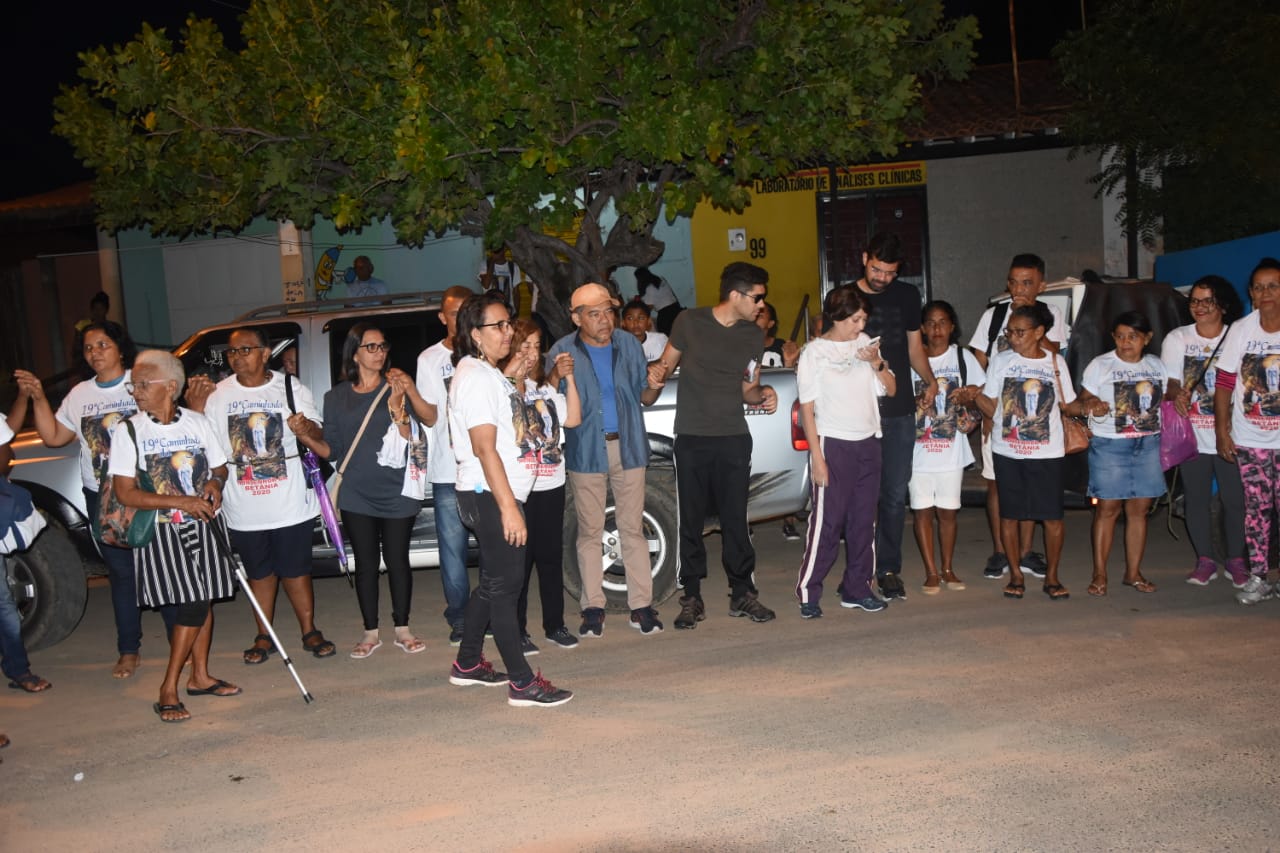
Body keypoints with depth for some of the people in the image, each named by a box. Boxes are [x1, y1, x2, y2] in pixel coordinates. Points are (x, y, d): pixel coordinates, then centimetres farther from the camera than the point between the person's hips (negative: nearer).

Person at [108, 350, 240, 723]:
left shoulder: (197, 422, 1)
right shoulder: (128, 431, -7)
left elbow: (220, 467, 13)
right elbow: (126, 493, -11)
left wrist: (215, 483, -11)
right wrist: (182, 502, -18)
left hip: (204, 524, 4)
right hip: (162, 531, -4)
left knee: (203, 601, 10)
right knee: (193, 605, -10)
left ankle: (200, 677, 25)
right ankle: (168, 691, 1)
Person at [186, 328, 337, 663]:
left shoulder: (292, 389, -1)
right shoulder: (216, 395, 0)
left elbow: (322, 444, -3)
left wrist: (305, 431, -25)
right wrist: (196, 412, -15)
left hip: (291, 505, -1)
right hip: (244, 511, 1)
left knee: (296, 570, 8)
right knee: (260, 573, 14)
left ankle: (310, 632, 23)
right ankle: (264, 637, 28)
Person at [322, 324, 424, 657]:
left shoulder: (396, 389, 2)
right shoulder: (336, 397, 7)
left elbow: (411, 440, -7)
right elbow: (331, 448, 10)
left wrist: (397, 405, -18)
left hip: (396, 492, -1)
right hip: (356, 495, 1)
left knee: (397, 560, 4)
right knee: (366, 563, 7)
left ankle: (402, 629, 18)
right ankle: (370, 632, 19)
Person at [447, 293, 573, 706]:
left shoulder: (490, 373, 17)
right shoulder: (476, 377, -15)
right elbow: (485, 447, -21)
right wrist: (508, 507, -23)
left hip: (496, 495, 11)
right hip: (490, 496, -11)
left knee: (493, 582, 17)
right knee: (504, 585, -6)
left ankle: (468, 664, 29)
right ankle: (522, 683, -1)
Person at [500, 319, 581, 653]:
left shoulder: (547, 386, 17)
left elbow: (573, 419, 9)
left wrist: (569, 379, 2)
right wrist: (510, 376, -30)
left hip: (551, 484, 6)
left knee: (551, 556, 11)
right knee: (520, 558, -1)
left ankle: (555, 624, 21)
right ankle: (517, 630, 9)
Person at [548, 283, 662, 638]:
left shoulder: (628, 343, 5)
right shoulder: (562, 352, -2)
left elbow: (643, 396, 11)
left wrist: (653, 385, -12)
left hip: (628, 445, 1)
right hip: (586, 451, -1)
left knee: (633, 528, 4)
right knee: (590, 531, 5)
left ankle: (641, 604, 10)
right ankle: (593, 608, 15)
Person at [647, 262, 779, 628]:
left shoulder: (752, 334, 9)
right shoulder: (690, 322, -2)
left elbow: (748, 389, 15)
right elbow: (667, 364, 7)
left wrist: (763, 394, -7)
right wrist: (655, 376, -16)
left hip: (734, 437, 2)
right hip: (692, 437, -2)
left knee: (735, 519, 3)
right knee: (691, 521, 3)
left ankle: (742, 592, 16)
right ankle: (692, 598, 12)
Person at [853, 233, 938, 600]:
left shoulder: (907, 295, 11)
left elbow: (914, 347, 18)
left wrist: (930, 380, 7)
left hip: (900, 409, 3)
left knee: (896, 494, 6)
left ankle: (889, 569, 16)